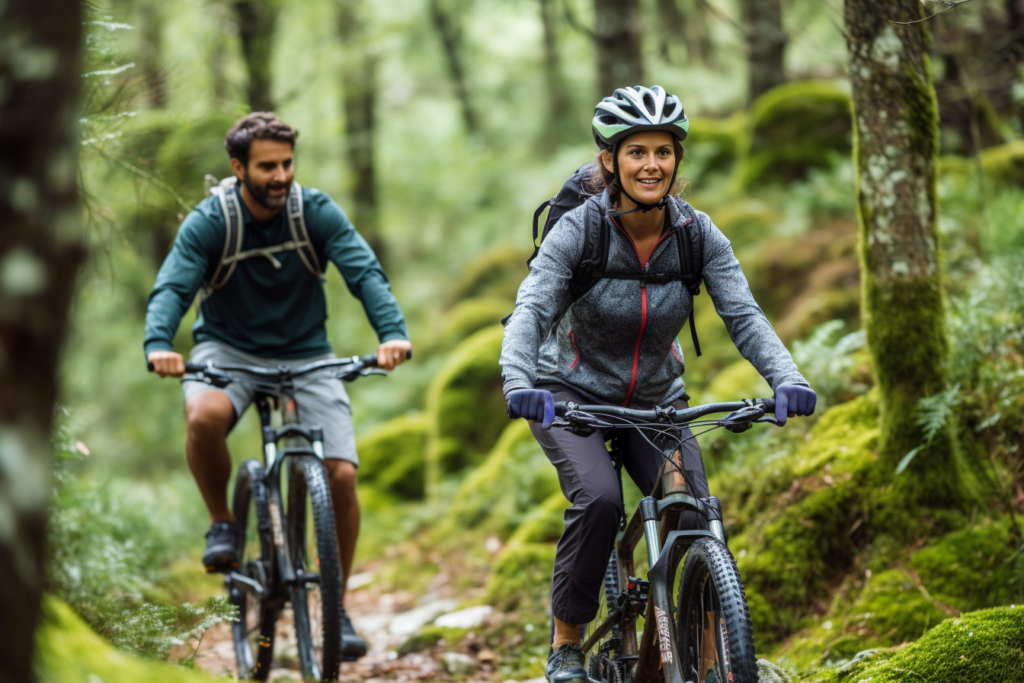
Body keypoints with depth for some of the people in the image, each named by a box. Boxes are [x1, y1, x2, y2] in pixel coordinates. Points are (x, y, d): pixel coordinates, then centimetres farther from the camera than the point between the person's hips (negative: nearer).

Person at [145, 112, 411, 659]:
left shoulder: (317, 212, -11)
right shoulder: (208, 222, -14)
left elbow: (364, 272, -22)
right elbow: (172, 287, -25)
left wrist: (392, 332, -42)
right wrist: (159, 344, -47)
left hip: (305, 356, 2)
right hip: (228, 351, -1)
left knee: (342, 475, -13)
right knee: (204, 416, -36)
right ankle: (222, 524, -8)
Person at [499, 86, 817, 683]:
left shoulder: (698, 234, -13)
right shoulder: (578, 230, -21)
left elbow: (744, 315, -20)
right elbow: (531, 312, -30)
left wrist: (788, 379, -38)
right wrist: (519, 383, -50)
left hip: (657, 398, 3)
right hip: (574, 395, -3)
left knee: (698, 516, -16)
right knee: (599, 499, -29)